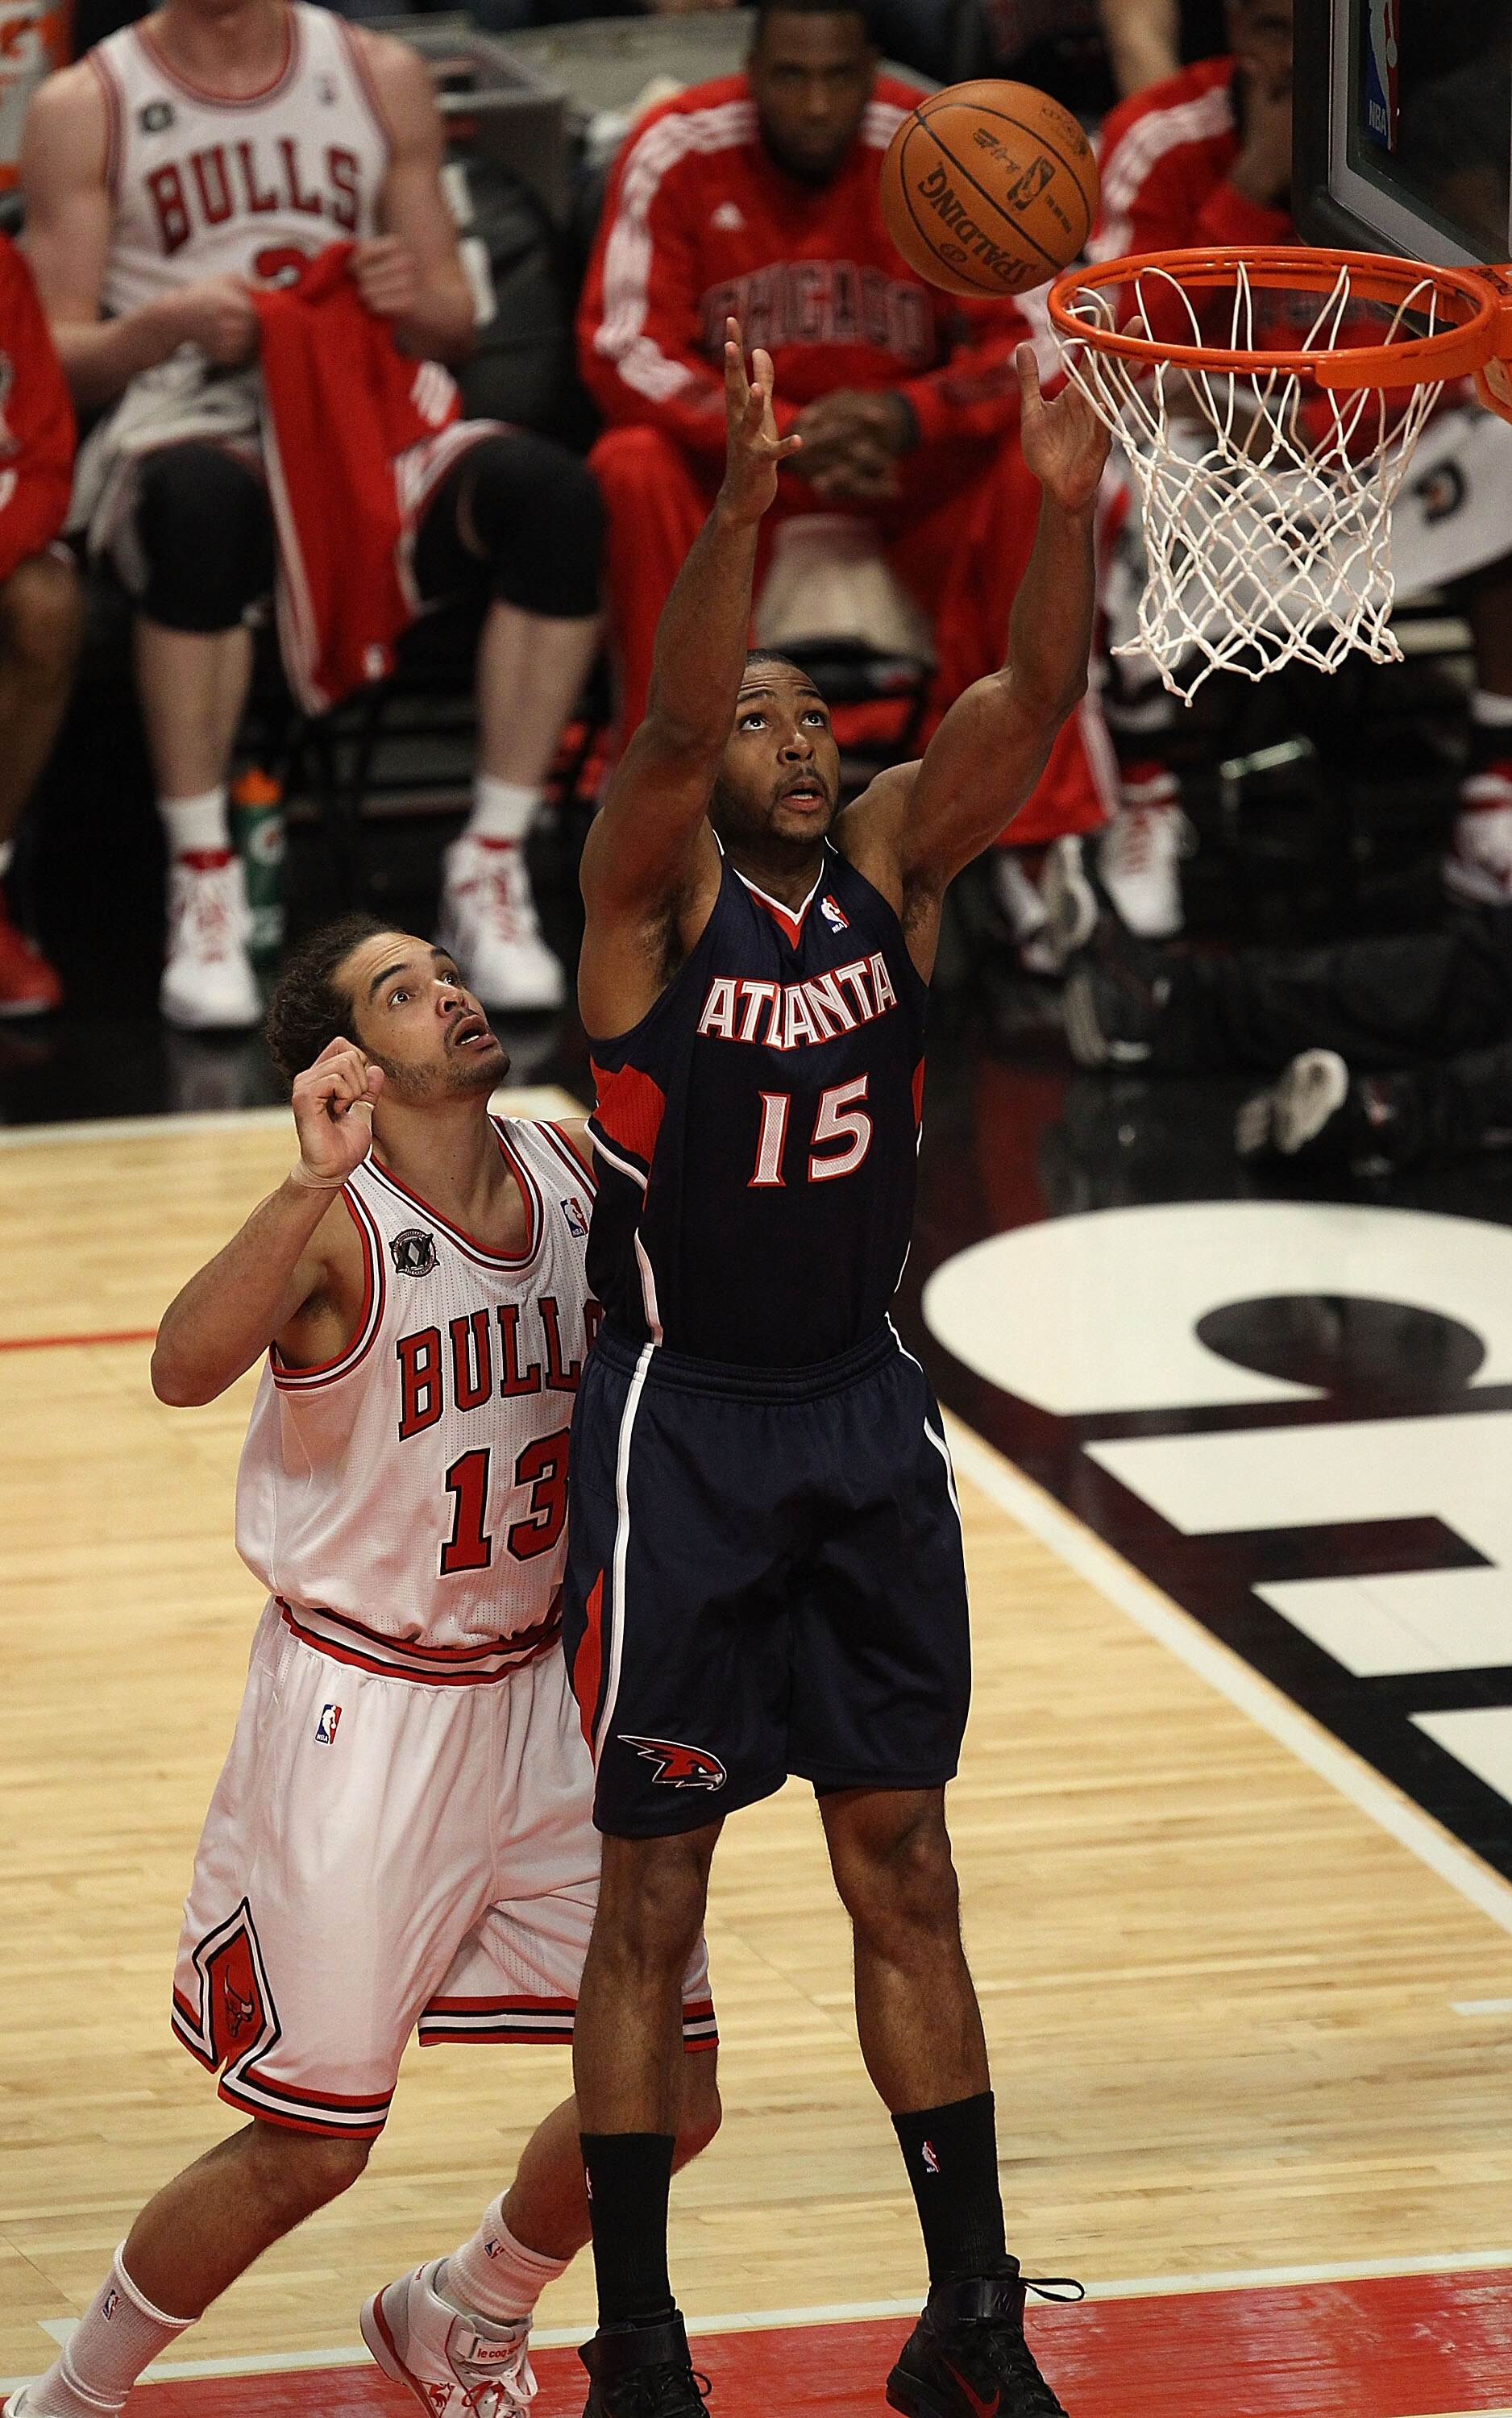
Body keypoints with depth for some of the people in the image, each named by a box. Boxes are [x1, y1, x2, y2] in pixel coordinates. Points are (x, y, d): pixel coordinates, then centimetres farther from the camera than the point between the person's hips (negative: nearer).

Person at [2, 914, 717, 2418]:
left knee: (667, 2097, 7)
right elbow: (183, 1368, -41)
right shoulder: (337, 1224, -20)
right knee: (310, 2146, -2)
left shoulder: (577, 1176, -1)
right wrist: (310, 1185, -52)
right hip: (363, 1713, -6)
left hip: (541, 1692, 6)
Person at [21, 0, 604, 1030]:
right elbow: (57, 359, 3)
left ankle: (493, 867, -23)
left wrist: (418, 303, -9)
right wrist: (168, 321, -18)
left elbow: (455, 327, 16)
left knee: (553, 491, -30)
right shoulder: (86, 106, 7)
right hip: (195, 431, -3)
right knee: (202, 499, -41)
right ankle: (203, 884, -30)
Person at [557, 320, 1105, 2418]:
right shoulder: (657, 891, -9)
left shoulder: (893, 866, 2)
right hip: (682, 1420, -4)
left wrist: (1068, 507, -29)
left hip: (863, 1415, 5)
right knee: (652, 1894, 2)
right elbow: (671, 715, -28)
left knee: (905, 1865, 10)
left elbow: (1035, 697, -12)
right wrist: (741, 501, -43)